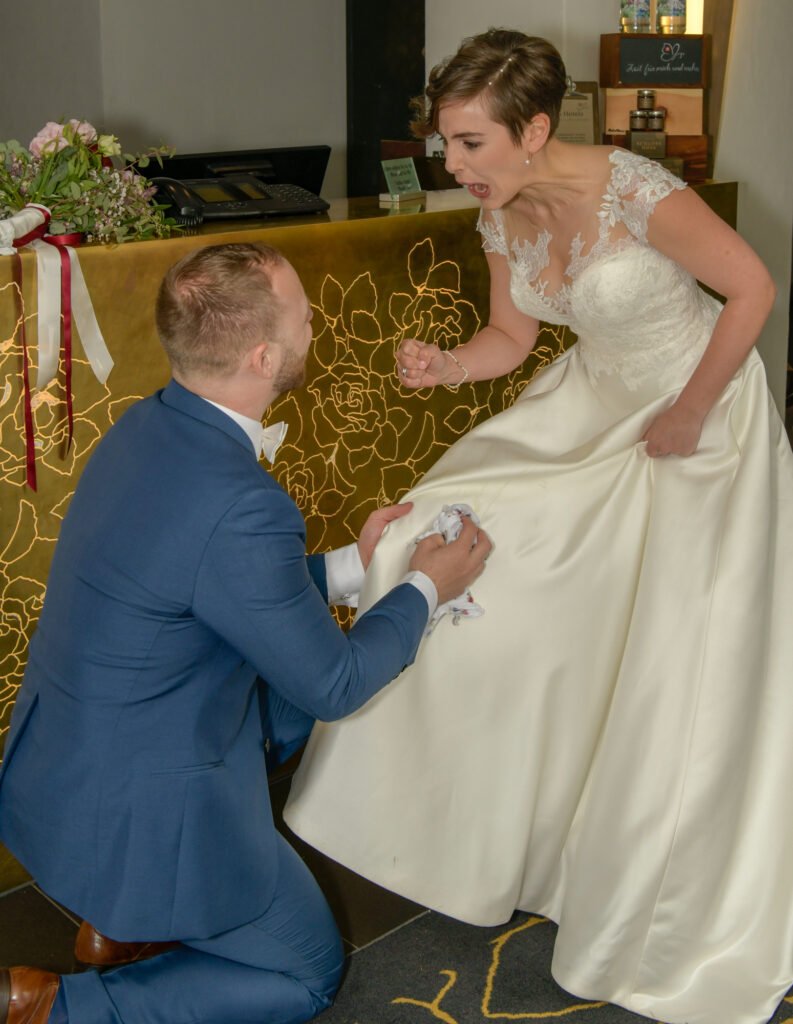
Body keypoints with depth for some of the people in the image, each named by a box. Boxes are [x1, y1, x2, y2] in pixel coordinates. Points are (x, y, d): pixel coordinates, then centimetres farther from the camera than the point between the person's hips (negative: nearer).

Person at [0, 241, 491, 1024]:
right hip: (127, 817, -8)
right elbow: (333, 683, -16)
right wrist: (426, 588, -1)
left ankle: (119, 919, 23)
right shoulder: (242, 508, -32)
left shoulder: (147, 426, -4)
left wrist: (349, 564, 11)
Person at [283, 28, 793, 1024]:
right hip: (593, 399, 7)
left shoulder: (633, 192, -29)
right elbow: (512, 336, 4)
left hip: (701, 406, -6)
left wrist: (687, 417, -17)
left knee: (688, 662, -5)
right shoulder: (500, 214, -8)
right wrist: (443, 366, -16)